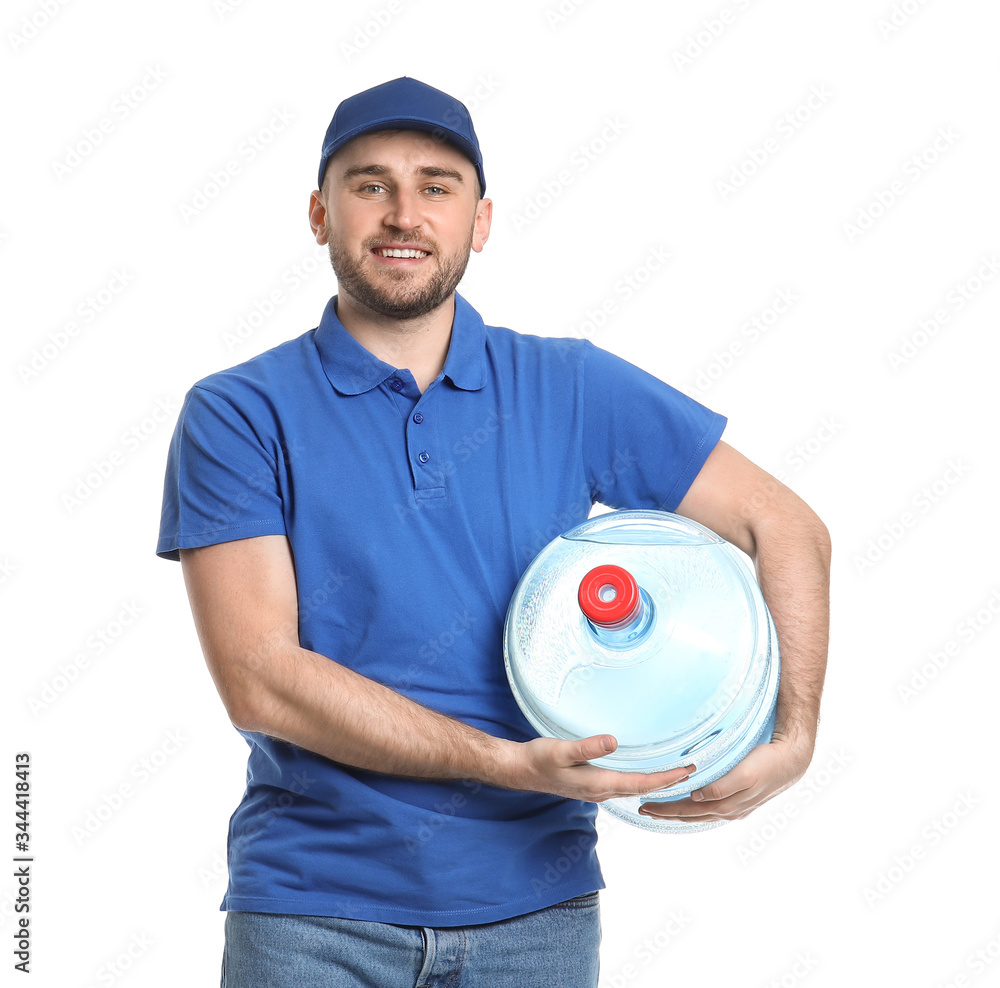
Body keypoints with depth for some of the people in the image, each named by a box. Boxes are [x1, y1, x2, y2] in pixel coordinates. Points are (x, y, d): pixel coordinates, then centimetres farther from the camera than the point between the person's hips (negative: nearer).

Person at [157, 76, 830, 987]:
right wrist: (506, 762, -19)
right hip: (314, 907, -2)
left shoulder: (572, 390, 3)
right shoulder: (237, 415, -4)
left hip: (535, 902, 2)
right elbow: (258, 679, -13)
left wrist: (796, 736, -8)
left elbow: (787, 528, 7)